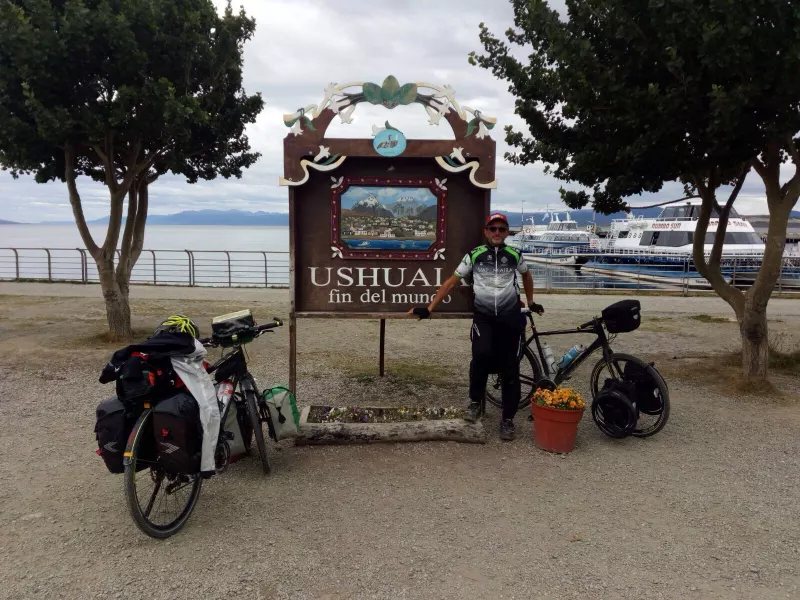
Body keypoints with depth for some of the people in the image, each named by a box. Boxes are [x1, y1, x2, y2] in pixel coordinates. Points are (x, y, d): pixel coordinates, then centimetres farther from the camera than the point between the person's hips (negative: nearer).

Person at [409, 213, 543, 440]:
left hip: (510, 317, 2)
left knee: (509, 369, 3)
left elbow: (526, 275, 24)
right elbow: (451, 283, 2)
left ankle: (507, 419, 19)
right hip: (484, 316, -1)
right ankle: (476, 401, -4)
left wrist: (531, 303, 29)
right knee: (482, 354, -28)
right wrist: (429, 308, -1)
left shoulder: (514, 255, 3)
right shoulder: (474, 255, -1)